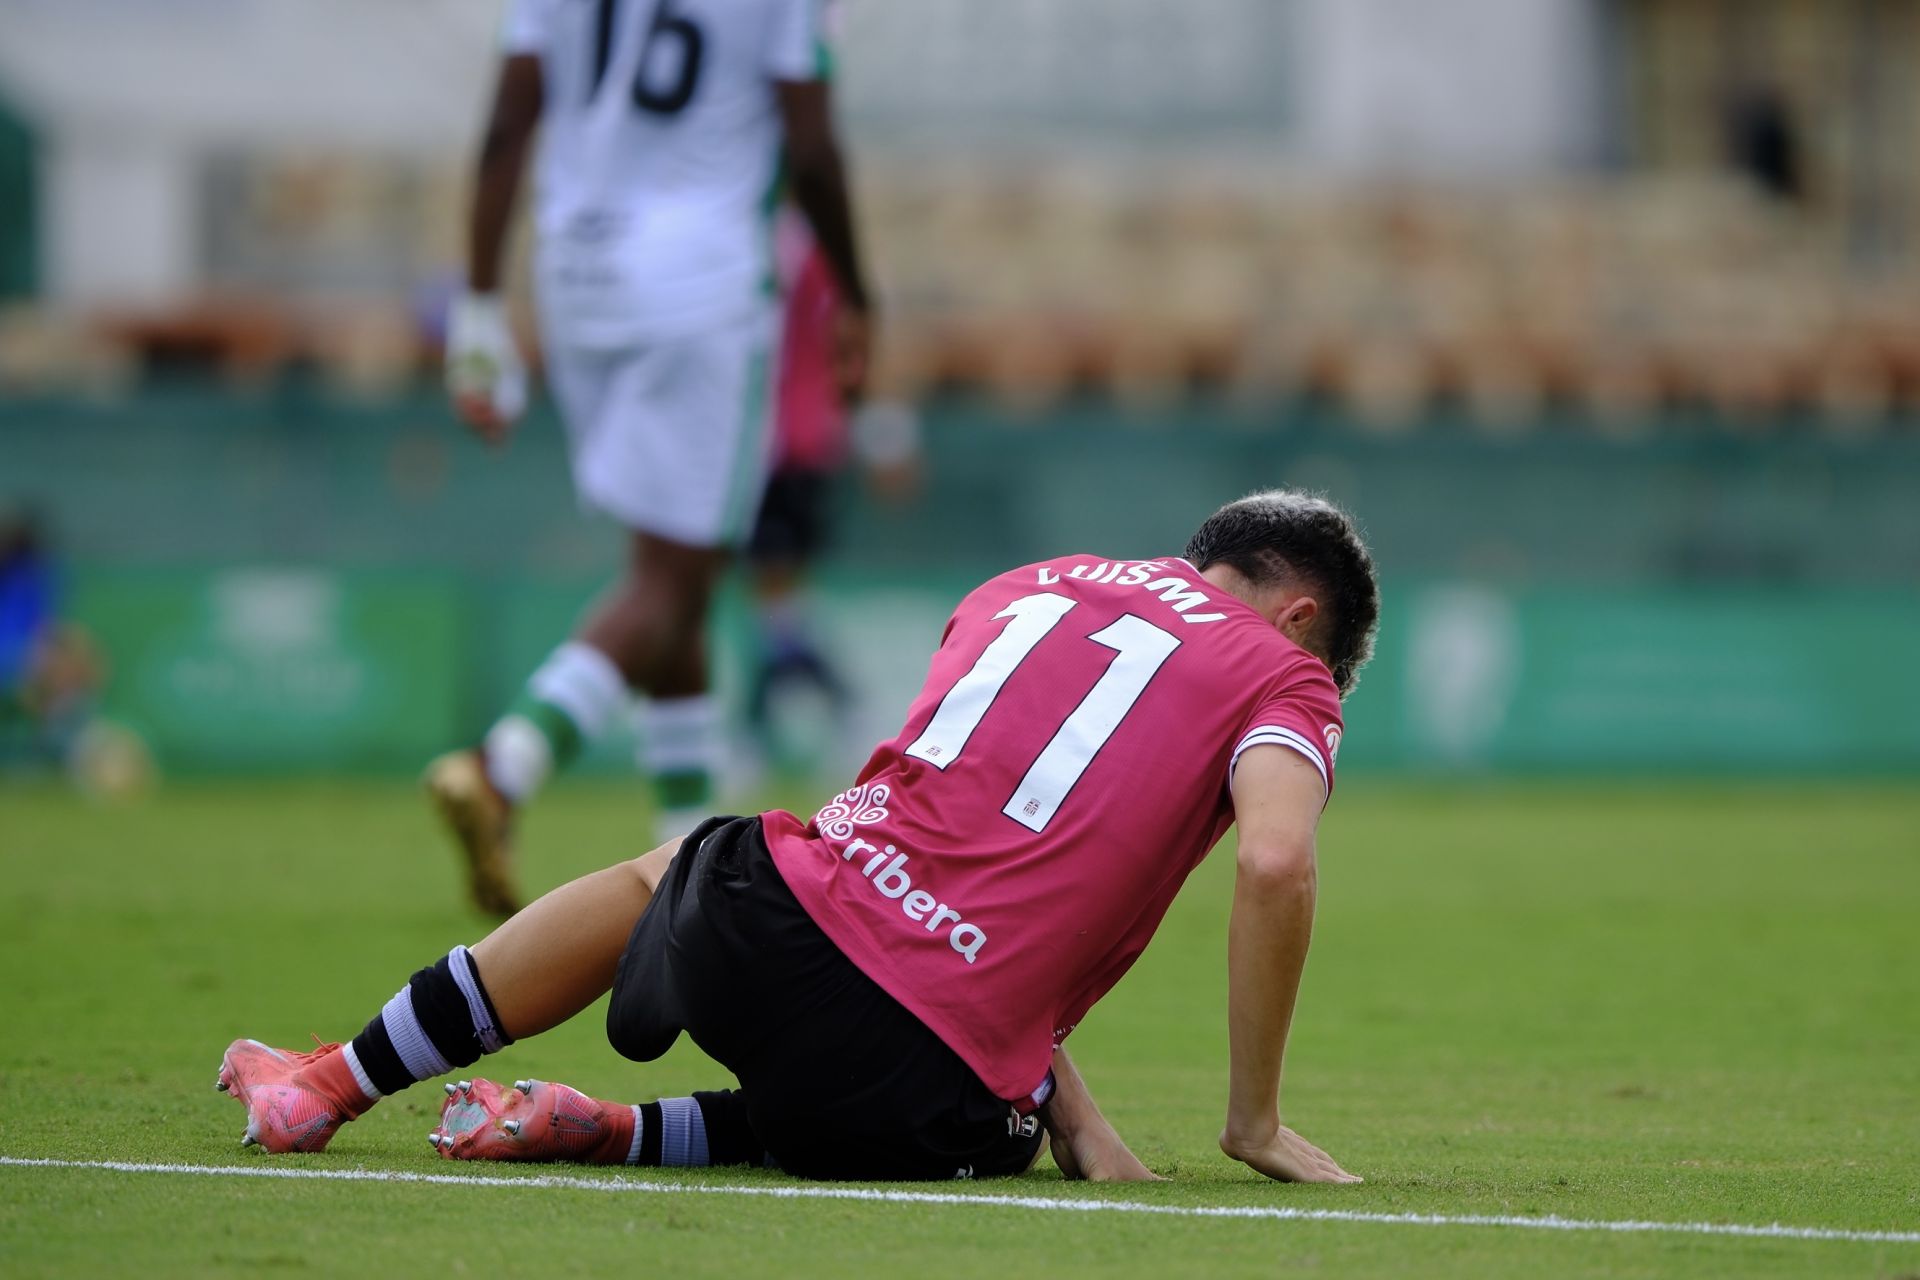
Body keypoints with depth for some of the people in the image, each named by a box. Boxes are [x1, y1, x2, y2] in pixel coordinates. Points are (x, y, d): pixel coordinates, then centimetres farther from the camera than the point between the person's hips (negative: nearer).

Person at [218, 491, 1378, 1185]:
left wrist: (1069, 1104, 23)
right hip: (925, 1086, -5)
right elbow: (1274, 865, -13)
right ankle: (612, 1135, 9)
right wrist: (1256, 1119, -3)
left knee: (654, 877, 40)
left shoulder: (1027, 586, 23)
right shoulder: (1286, 677, 6)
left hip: (771, 928, 5)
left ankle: (335, 1084, 44)